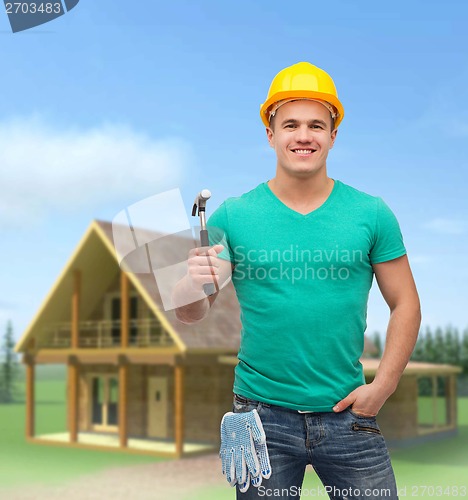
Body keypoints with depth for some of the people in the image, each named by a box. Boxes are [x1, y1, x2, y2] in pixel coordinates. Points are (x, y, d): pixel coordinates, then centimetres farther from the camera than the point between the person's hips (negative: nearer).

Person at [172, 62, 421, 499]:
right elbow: (190, 313, -1)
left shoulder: (372, 214, -1)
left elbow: (405, 305, 5)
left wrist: (383, 385, -4)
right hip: (263, 413, 0)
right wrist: (194, 285, -23)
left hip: (347, 415, 1)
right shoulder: (233, 216, -2)